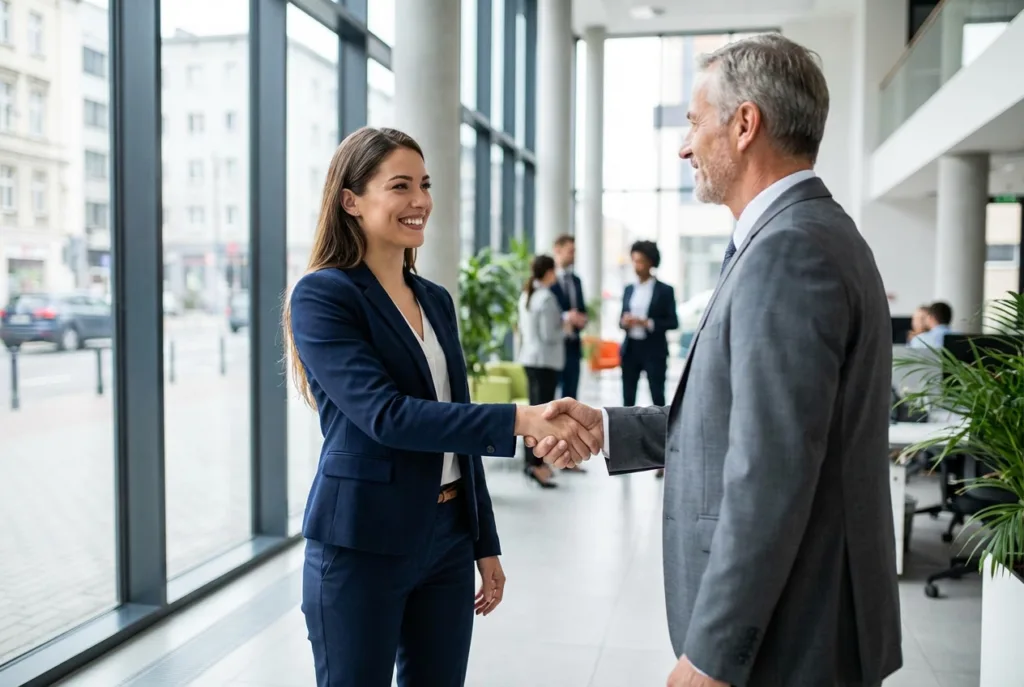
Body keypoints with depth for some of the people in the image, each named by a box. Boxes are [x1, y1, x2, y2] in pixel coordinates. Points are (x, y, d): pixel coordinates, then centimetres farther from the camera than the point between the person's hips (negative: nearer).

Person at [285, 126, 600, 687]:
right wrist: (519, 420, -29)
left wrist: (486, 545, 14)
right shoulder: (322, 295, -11)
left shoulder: (436, 300, 10)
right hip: (363, 544, -6)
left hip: (448, 536, 6)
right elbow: (384, 414, -22)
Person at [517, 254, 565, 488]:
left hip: (529, 357, 9)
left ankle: (532, 460, 23)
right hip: (545, 359, -9)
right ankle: (536, 464, -7)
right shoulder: (546, 298, -17)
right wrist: (565, 327, -2)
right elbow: (549, 336, -19)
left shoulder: (526, 295, 9)